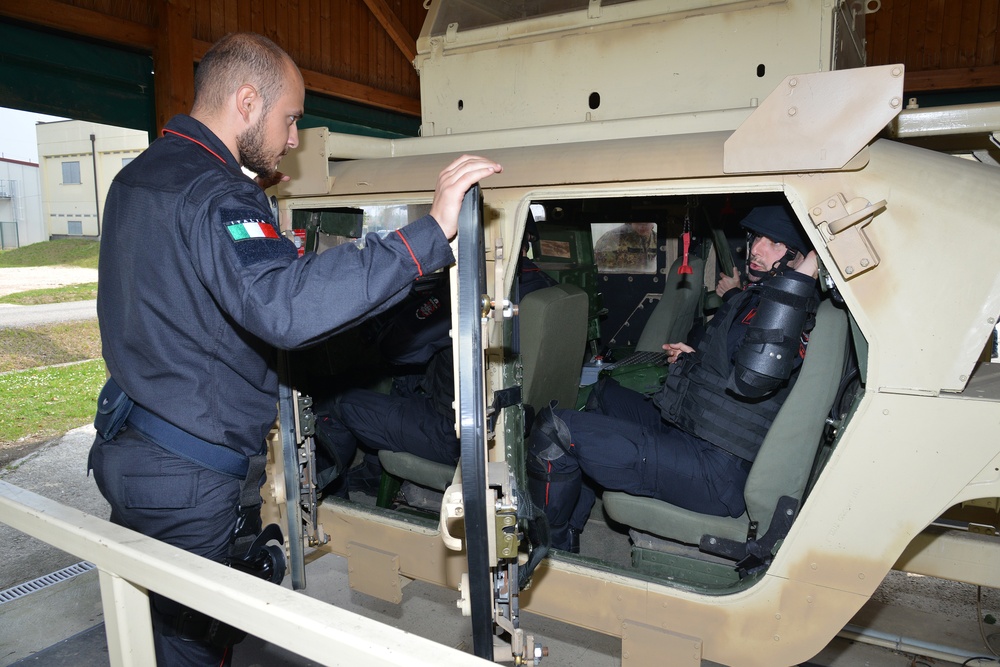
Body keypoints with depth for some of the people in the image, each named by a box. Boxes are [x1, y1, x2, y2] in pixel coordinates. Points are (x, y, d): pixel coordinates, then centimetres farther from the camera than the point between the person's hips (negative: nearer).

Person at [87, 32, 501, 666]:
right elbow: (284, 305, -42)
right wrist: (430, 235, -44)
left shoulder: (138, 176, 10)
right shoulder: (214, 195, -23)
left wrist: (252, 194, 23)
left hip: (126, 446, 10)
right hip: (192, 477, -10)